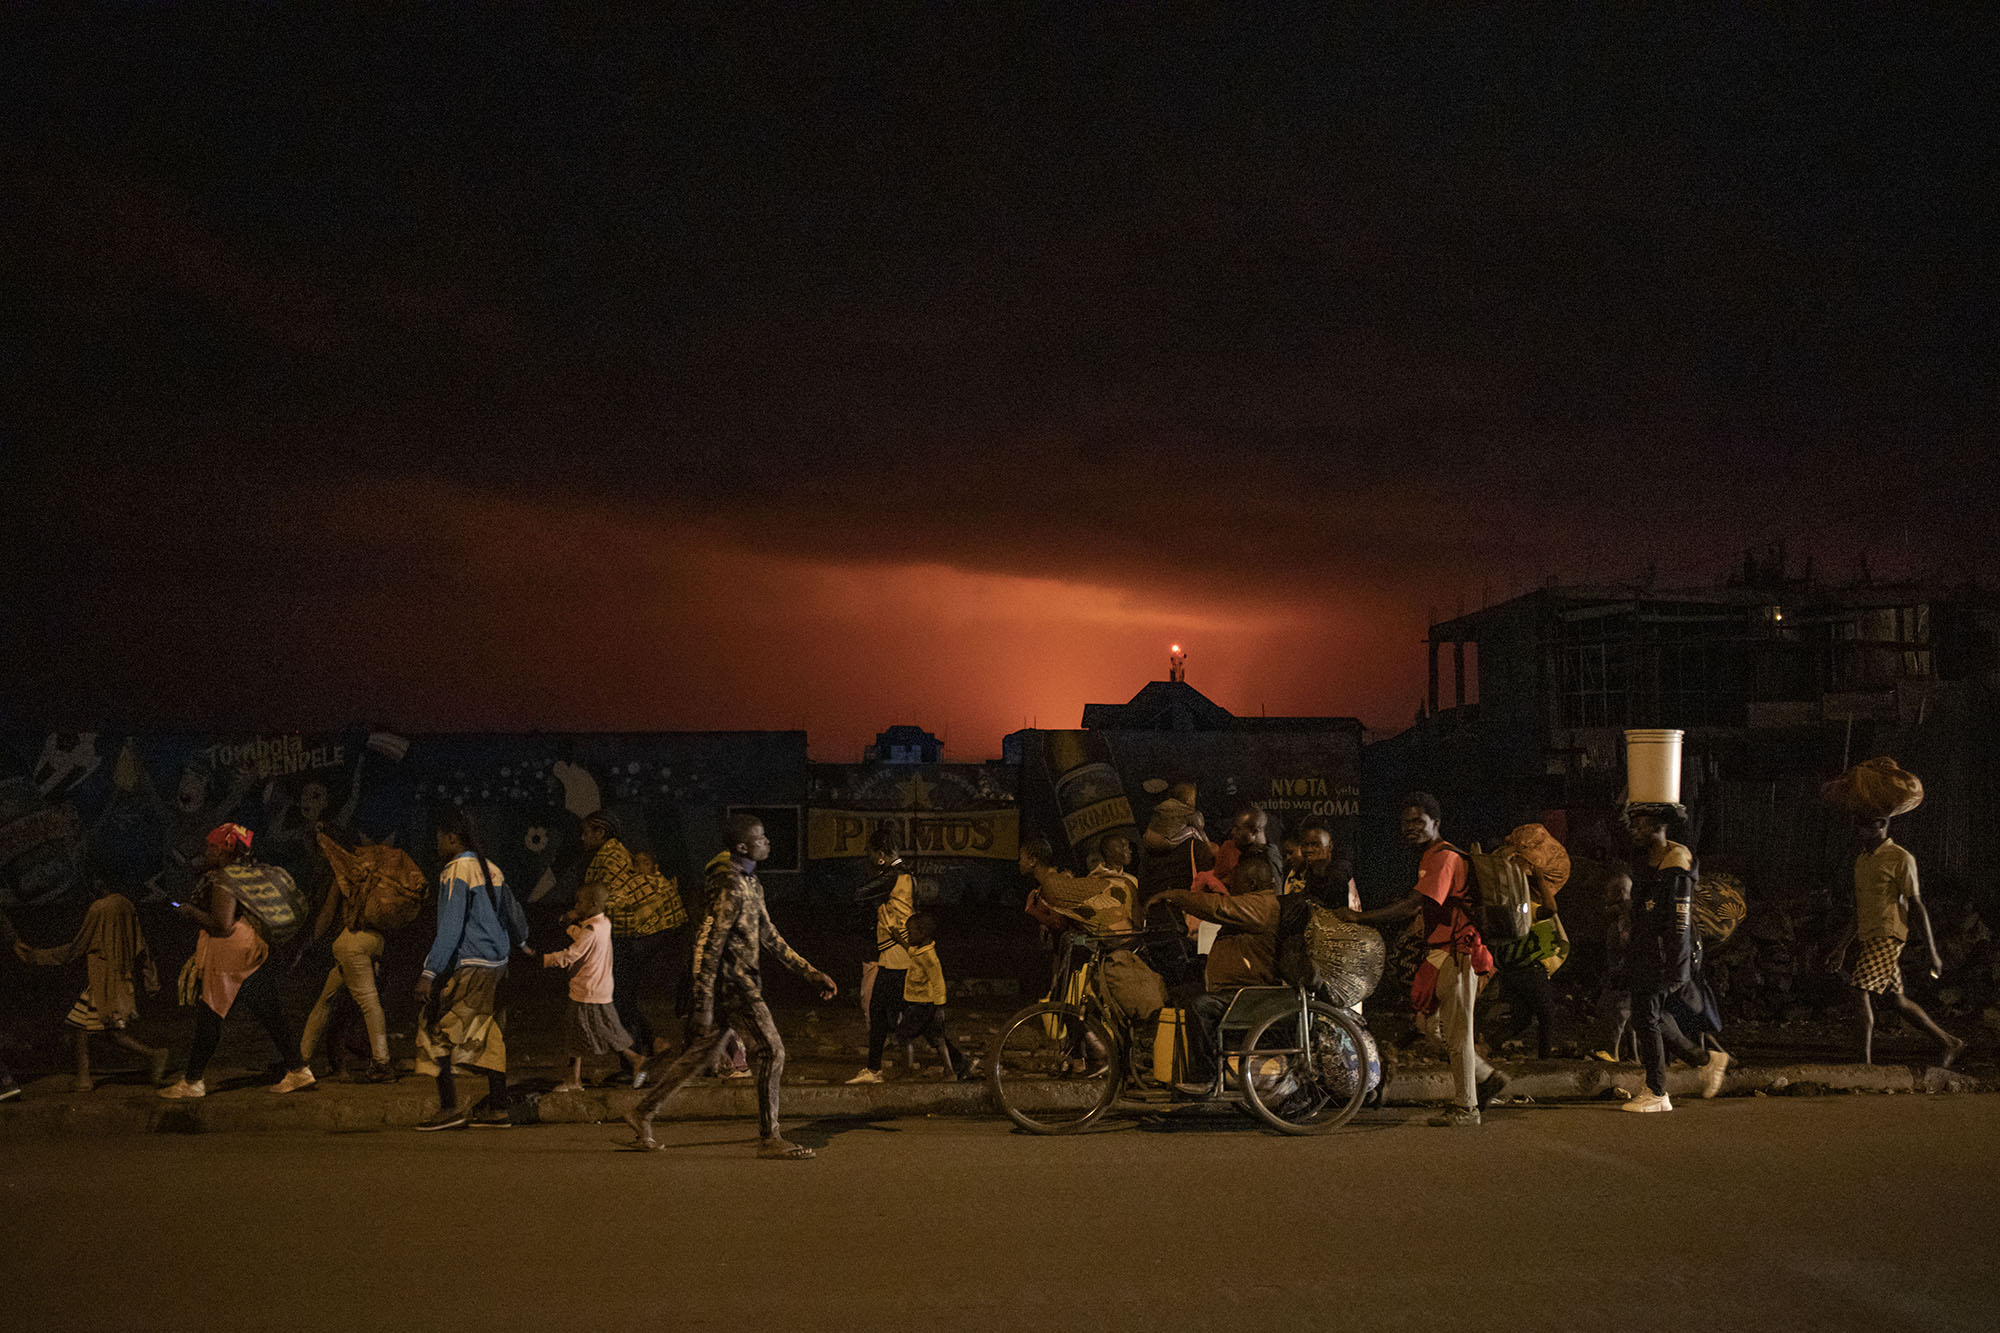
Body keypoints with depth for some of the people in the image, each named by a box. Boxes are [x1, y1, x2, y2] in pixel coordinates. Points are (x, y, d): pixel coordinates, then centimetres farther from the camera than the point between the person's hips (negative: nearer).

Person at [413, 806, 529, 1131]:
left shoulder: (455, 872, -12)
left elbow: (451, 927, -20)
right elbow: (515, 915, 23)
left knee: (436, 1031, -2)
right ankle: (498, 1107, 14)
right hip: (496, 964, 8)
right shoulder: (491, 870, 11)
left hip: (466, 967, -8)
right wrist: (521, 944, 44)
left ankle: (450, 1107, -7)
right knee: (490, 1035, 12)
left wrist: (429, 972, -22)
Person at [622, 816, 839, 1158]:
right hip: (733, 984, -10)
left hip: (742, 982, 10)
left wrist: (810, 972, 15)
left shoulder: (749, 881, 14)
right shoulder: (729, 886, -18)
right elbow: (709, 946, -20)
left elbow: (768, 935, 18)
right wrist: (704, 1005, -20)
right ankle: (769, 1138, -1)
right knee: (772, 1051, -7)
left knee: (702, 1053, 15)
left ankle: (643, 1113, 24)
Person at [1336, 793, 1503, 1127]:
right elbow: (1419, 908, 21)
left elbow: (1412, 905, -23)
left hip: (1458, 953, -10)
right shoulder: (1428, 857, 17)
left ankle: (1465, 1108, 6)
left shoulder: (1445, 857, -15)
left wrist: (1362, 918, -22)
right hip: (1440, 952, 10)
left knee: (1456, 1032, -3)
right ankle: (1487, 1077, 23)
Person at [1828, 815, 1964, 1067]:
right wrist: (1842, 946, 20)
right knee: (1897, 998, 11)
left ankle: (1866, 1061, -15)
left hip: (1888, 937, -9)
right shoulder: (1861, 860, 17)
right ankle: (1949, 1042, 21)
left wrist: (1932, 952, -12)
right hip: (1869, 938, 9)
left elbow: (1918, 905, -10)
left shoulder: (1901, 859, -7)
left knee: (1862, 992, -15)